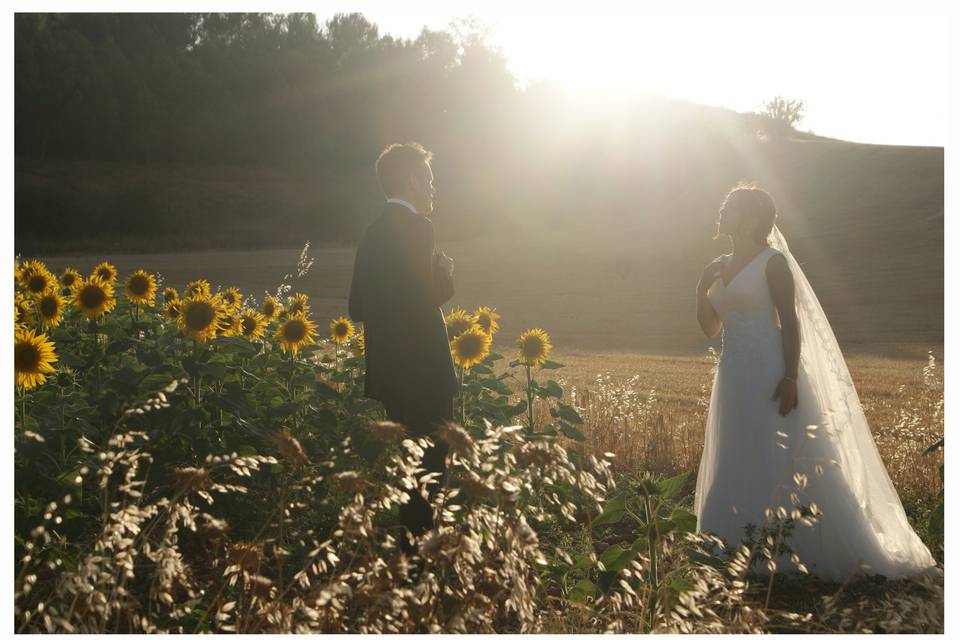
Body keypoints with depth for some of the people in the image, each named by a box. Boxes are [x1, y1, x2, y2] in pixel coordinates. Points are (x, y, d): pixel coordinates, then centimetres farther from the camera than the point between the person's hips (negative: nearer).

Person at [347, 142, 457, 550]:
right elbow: (438, 291, -21)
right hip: (423, 373, -9)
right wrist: (447, 268, -2)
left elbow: (358, 307, 15)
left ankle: (411, 544, 26)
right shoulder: (415, 227, -13)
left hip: (389, 373, 9)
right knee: (428, 469, -4)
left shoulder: (373, 233, 14)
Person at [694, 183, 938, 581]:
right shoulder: (722, 267, 14)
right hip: (735, 377, 8)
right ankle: (747, 559, 17)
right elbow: (711, 329, 17)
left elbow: (790, 323, -12)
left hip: (771, 377, -8)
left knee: (781, 468, -8)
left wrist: (790, 378, -21)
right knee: (735, 472, 8)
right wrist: (702, 288, 3)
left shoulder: (773, 262, -7)